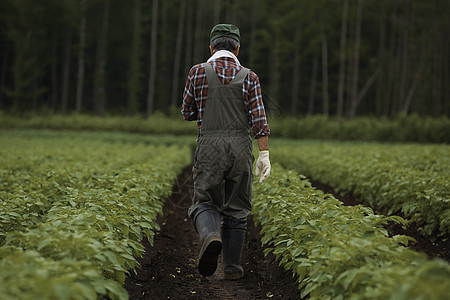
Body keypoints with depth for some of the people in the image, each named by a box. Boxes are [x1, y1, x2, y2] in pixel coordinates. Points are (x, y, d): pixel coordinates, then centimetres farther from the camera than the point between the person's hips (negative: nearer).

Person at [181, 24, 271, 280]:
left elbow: (188, 113, 10)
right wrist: (265, 155, -5)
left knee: (205, 203, 5)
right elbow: (259, 119, -5)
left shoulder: (198, 72, 3)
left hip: (209, 146, -1)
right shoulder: (249, 77, 3)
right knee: (236, 208, 12)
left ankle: (210, 236, -28)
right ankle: (232, 266, 15)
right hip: (240, 147, 1)